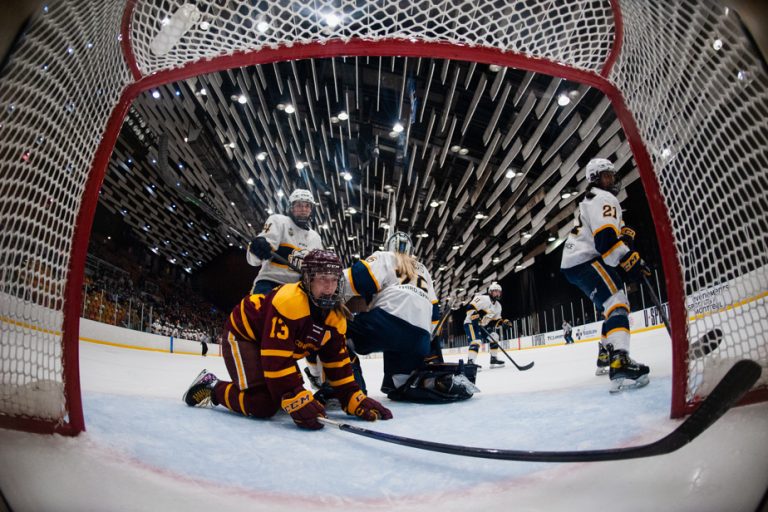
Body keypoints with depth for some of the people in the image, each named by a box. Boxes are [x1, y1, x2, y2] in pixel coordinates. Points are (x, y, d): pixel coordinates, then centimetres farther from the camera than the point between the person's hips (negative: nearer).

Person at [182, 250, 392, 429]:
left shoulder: (335, 316, -9)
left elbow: (337, 362, -5)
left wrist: (354, 399, -15)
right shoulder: (289, 301, -35)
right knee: (263, 404, -22)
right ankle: (211, 387, 1)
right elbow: (276, 358, -38)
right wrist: (297, 401, -42)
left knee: (293, 391, 7)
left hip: (273, 342, 9)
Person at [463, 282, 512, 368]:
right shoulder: (483, 298, -17)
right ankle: (470, 362, -34)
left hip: (482, 326, 9)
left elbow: (495, 321, 13)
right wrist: (476, 318, -32)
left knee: (494, 337, 8)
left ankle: (494, 359, 16)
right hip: (471, 323, -9)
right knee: (476, 341, -27)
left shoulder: (498, 306, 12)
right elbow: (470, 308, -24)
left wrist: (503, 321, -5)